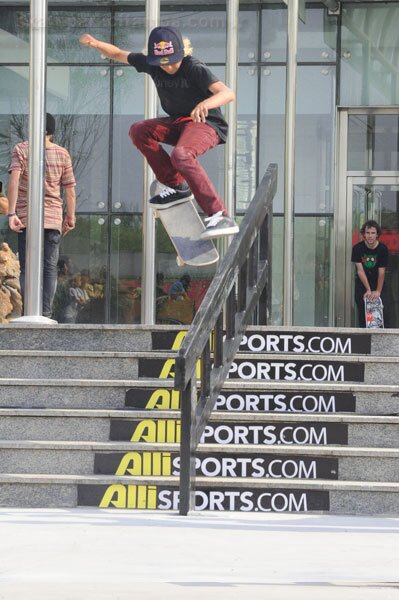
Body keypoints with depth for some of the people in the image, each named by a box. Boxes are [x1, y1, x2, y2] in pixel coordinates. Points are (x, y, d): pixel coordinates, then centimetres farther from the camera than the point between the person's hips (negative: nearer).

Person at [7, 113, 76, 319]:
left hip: (27, 217, -1)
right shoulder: (62, 154, 6)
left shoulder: (21, 150, 0)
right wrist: (70, 217, 15)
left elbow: (14, 180, -12)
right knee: (50, 267, 4)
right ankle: (46, 313, -1)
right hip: (53, 217, 1)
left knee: (27, 267, 1)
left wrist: (12, 213, -15)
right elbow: (70, 188, 6)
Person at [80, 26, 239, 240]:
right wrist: (96, 43, -15)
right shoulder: (151, 64, -5)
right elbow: (118, 54, 7)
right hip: (178, 122, 8)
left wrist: (205, 104, -58)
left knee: (181, 155, -35)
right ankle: (177, 186, -2)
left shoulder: (195, 68, -24)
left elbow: (228, 93, -36)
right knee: (138, 131, -13)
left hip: (207, 124, -8)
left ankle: (220, 216, -40)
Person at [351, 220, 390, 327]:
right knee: (362, 313, -2)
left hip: (379, 283, 0)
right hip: (362, 284, 0)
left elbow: (381, 272, -13)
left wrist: (378, 291, -16)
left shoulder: (382, 249, -13)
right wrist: (368, 290, -14)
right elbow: (360, 270, -11)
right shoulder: (358, 248, -12)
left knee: (384, 312, -10)